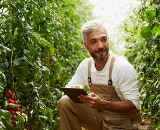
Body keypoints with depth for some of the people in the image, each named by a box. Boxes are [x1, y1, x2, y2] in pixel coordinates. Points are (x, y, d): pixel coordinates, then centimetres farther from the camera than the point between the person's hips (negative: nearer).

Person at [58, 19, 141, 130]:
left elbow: (134, 105, -19)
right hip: (97, 119, 5)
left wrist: (102, 104, -33)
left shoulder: (123, 67, -17)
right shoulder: (85, 65, 0)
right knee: (65, 101, -15)